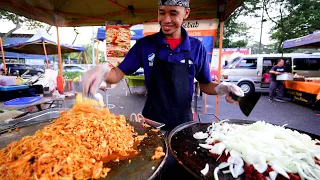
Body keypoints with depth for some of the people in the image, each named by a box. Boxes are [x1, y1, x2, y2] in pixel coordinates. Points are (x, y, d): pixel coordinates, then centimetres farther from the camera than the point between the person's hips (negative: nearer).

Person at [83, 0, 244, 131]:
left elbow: (204, 84, 5)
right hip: (151, 121, 0)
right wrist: (102, 70, -25)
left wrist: (221, 88, -15)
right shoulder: (145, 44, -4)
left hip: (183, 122, 1)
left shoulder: (197, 47, -4)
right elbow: (117, 75, -4)